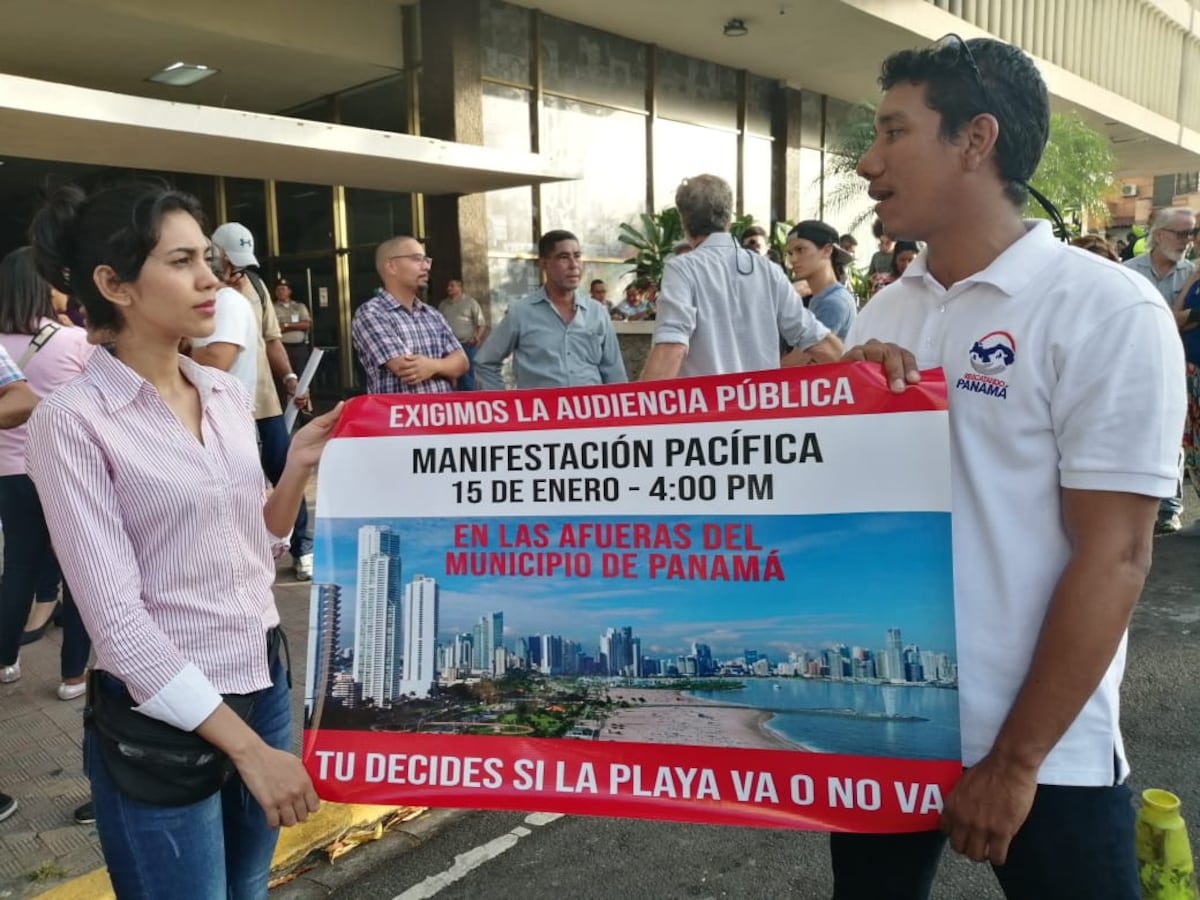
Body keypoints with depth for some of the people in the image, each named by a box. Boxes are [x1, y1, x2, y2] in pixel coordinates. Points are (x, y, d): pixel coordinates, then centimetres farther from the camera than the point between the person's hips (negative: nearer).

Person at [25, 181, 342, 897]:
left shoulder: (229, 395, 3)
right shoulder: (73, 420, -14)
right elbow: (117, 616, -18)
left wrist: (298, 469, -5)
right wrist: (246, 746, -19)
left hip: (264, 683, 6)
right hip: (160, 719, -6)